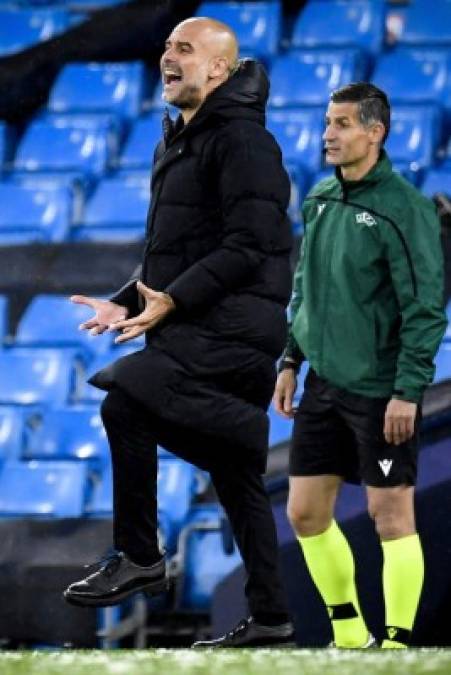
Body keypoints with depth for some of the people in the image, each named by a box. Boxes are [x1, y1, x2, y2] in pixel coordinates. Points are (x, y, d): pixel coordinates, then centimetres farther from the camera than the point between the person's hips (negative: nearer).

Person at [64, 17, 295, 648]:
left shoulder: (242, 139, -10)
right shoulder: (178, 144, 21)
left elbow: (248, 246, -19)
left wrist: (173, 300, -24)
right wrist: (127, 303, 14)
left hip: (233, 329, -10)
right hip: (198, 330, 10)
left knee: (124, 398, -25)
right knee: (235, 477, 11)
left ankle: (140, 558, -18)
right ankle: (269, 618, 17)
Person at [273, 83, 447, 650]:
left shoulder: (404, 209, -14)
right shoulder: (319, 199, 8)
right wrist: (291, 359, 15)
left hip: (380, 392, -8)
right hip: (323, 385, 8)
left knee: (391, 518, -1)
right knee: (305, 513, 9)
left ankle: (396, 644, 7)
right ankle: (349, 635, 23)